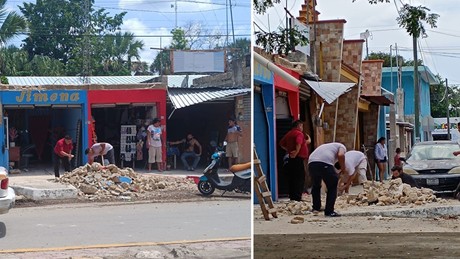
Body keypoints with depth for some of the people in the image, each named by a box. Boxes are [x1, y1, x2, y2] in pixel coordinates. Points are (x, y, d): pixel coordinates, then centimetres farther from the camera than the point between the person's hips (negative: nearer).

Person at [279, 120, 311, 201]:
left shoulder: (288, 134, 15)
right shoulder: (299, 133, -10)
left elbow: (282, 144, 20)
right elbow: (298, 143, -28)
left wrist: (288, 150, 13)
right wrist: (296, 152, -22)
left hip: (290, 158, 8)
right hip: (298, 158, -8)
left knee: (292, 178, 11)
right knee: (300, 177, -6)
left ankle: (292, 196, 14)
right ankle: (297, 197, -10)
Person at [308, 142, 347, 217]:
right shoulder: (341, 146, 23)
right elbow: (340, 155, -3)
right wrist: (344, 169, 11)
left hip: (311, 163, 6)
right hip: (325, 163, -6)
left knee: (316, 185, 28)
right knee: (332, 187, 10)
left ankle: (316, 208, 34)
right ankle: (329, 211, 7)